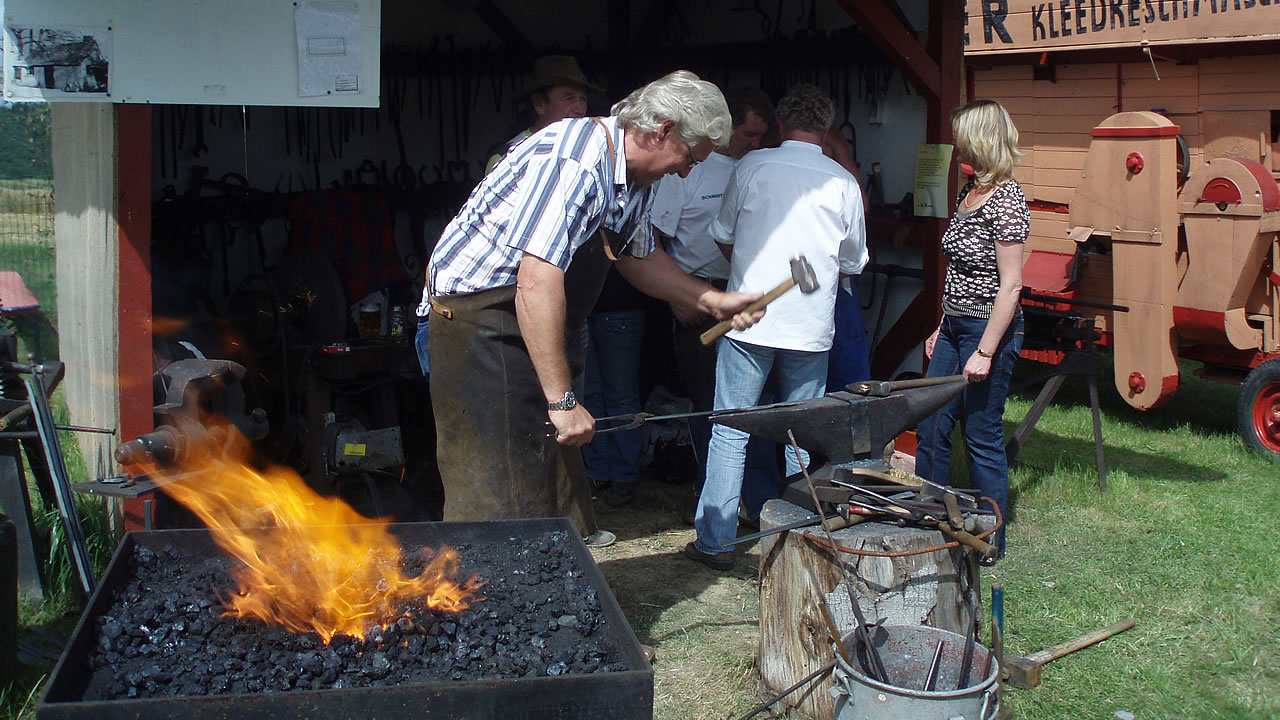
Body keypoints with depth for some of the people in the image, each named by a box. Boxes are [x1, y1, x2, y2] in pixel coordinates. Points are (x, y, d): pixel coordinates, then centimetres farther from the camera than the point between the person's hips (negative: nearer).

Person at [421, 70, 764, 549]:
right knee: (500, 496, -11)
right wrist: (562, 400, -29)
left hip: (531, 323, 10)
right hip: (478, 316, -10)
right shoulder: (573, 162, -25)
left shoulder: (631, 177, 7)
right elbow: (537, 282, -32)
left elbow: (638, 256, 24)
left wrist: (713, 300, 12)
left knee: (557, 472, 12)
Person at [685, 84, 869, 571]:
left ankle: (715, 541, 4)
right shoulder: (842, 182, 1)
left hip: (749, 321, -2)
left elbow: (724, 237, 9)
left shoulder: (752, 166, -2)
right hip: (811, 326, 2)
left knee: (730, 432, 3)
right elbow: (853, 262, 12)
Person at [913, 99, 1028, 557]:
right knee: (931, 429, 11)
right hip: (955, 326, 9)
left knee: (982, 437, 1)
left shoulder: (1006, 200, -16)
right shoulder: (969, 192, 11)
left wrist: (985, 353, -21)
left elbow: (1010, 286, -19)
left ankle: (990, 542, 15)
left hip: (989, 329, -9)